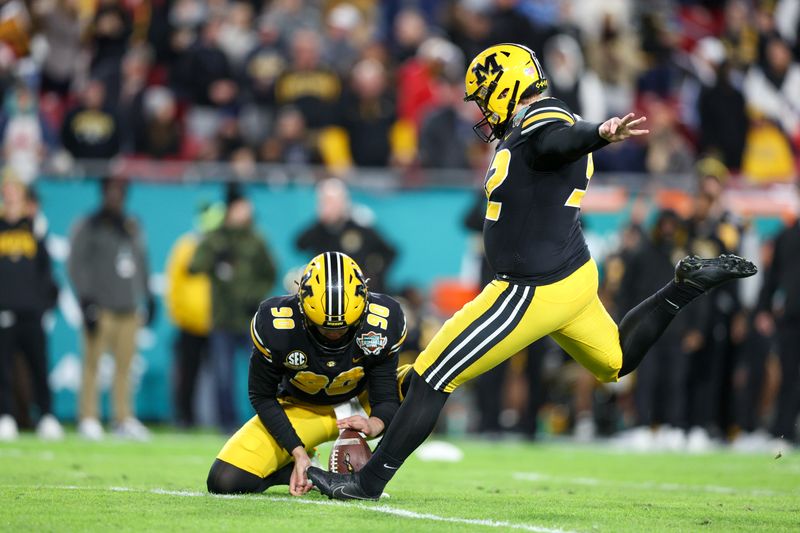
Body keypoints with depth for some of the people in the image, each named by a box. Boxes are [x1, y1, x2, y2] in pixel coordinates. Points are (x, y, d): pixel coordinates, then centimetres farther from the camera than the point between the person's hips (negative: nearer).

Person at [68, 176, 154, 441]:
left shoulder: (132, 227, 18)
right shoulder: (88, 227, 0)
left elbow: (141, 264, 25)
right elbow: (76, 265, -5)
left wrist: (147, 296, 19)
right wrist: (86, 301, -13)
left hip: (129, 308, 5)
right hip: (101, 307, -5)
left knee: (125, 365, 4)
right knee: (92, 362, -7)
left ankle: (124, 419, 10)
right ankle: (88, 419, -2)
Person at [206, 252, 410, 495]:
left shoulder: (382, 323, -27)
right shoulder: (275, 325, -29)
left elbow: (386, 397, -18)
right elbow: (263, 396, -14)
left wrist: (375, 424, -43)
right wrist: (297, 452, -24)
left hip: (360, 403, 1)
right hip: (302, 409, -1)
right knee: (225, 481, -21)